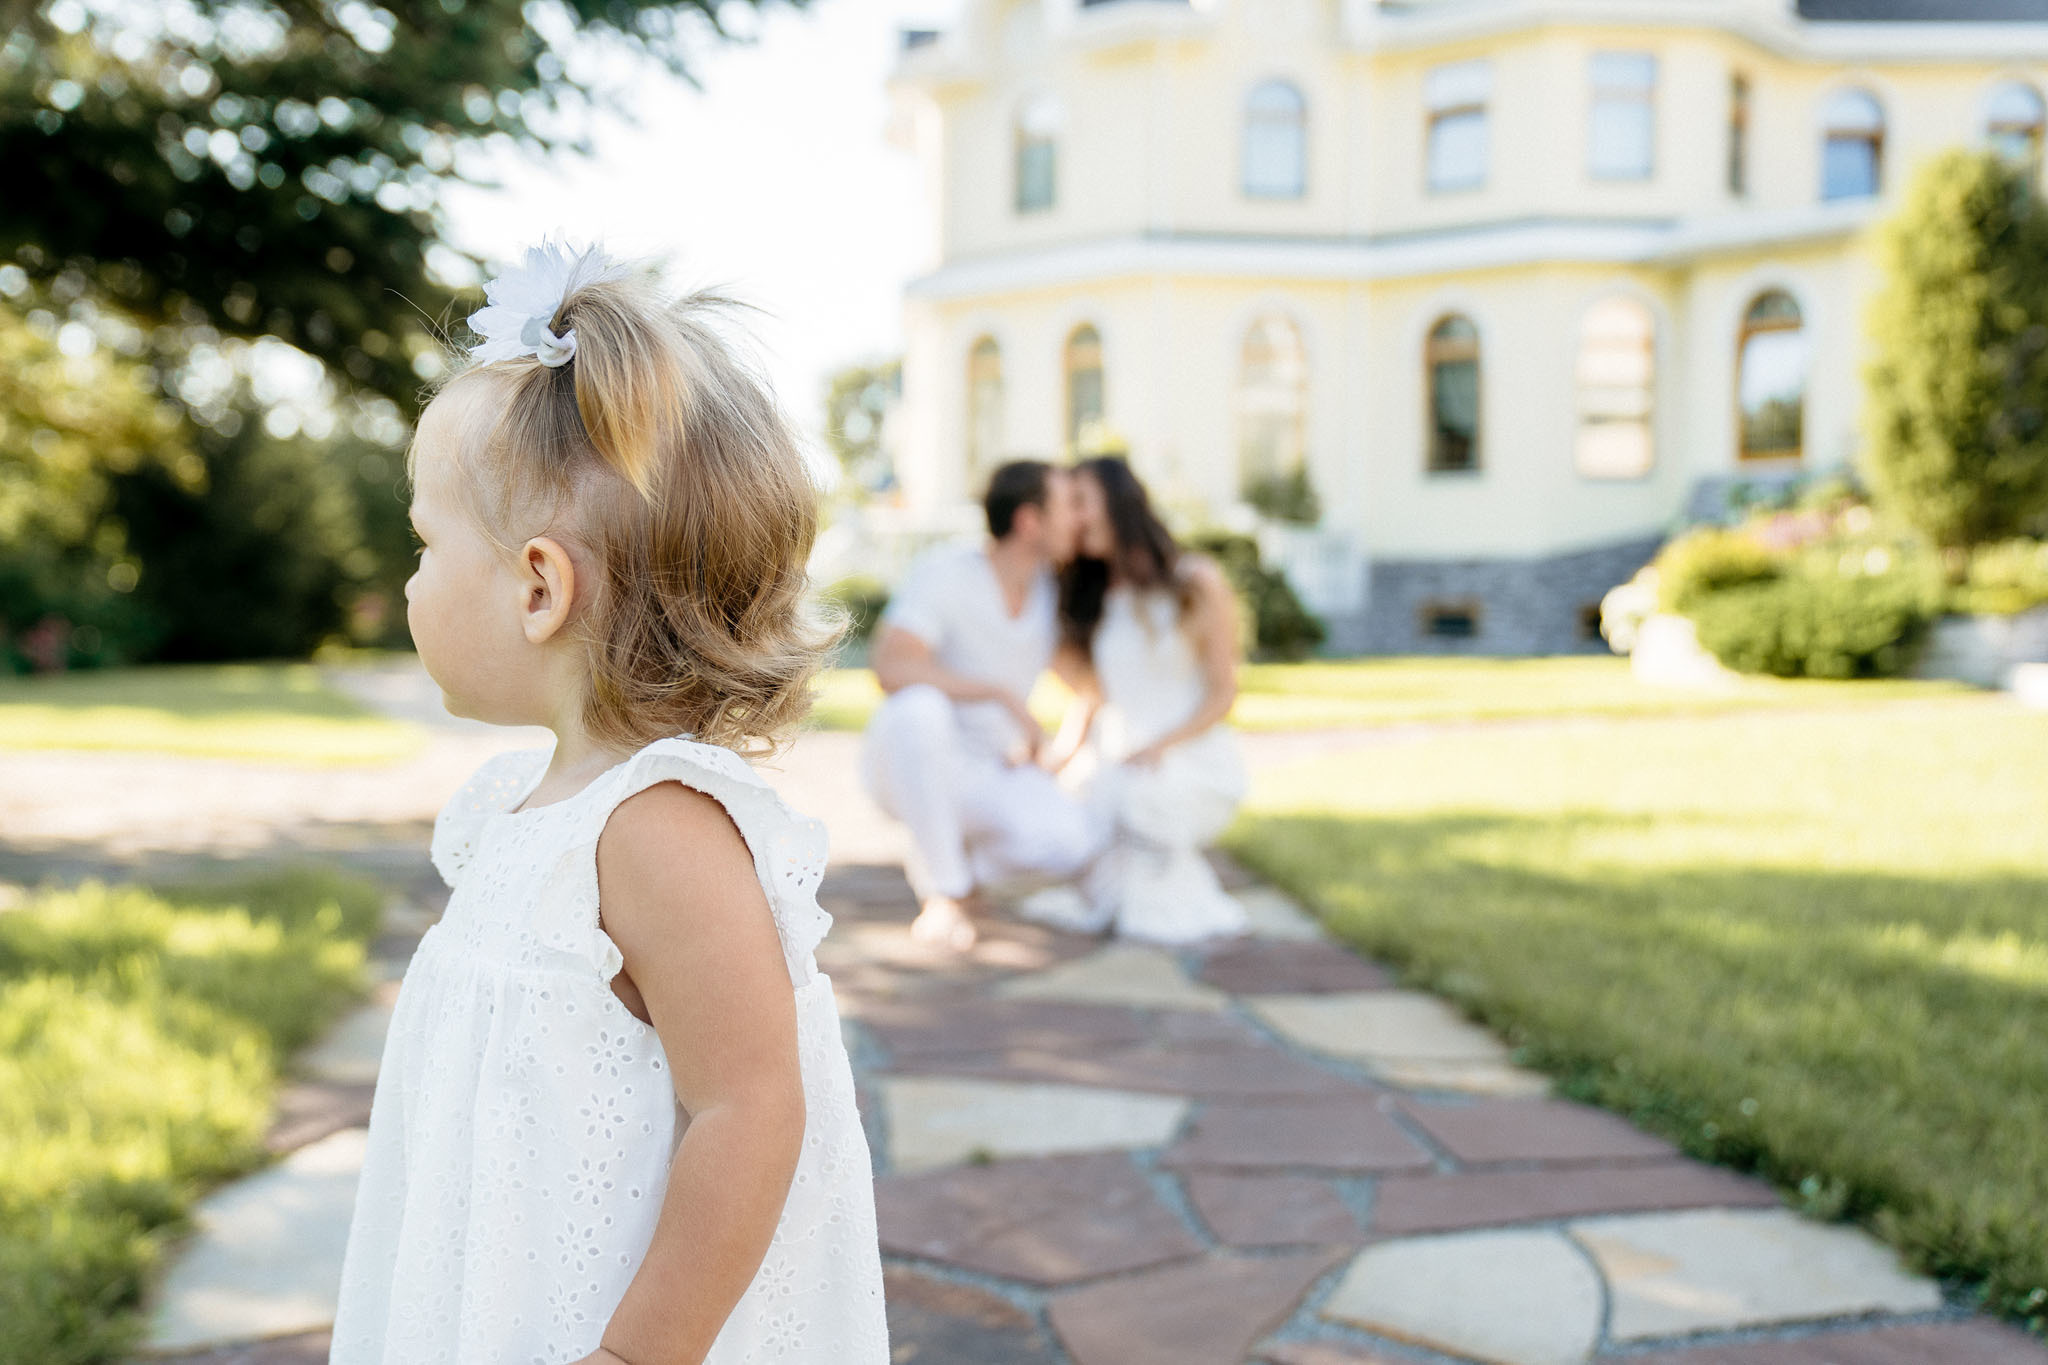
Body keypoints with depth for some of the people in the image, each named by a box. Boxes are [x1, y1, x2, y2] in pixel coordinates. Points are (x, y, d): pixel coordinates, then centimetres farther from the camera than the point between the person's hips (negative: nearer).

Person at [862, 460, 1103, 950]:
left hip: (989, 772, 4)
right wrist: (1003, 694, -31)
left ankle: (939, 860, 6)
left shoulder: (1057, 592, 0)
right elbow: (891, 667, -31)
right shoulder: (944, 571, -17)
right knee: (920, 705, -39)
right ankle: (947, 891, -21)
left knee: (1072, 844, -25)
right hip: (904, 763, -4)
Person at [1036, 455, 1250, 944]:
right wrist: (1053, 759, -10)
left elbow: (1223, 693, -6)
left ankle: (1184, 906, -10)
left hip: (1195, 764, -4)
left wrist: (1160, 746, -22)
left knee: (1144, 795, -38)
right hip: (1115, 766, 4)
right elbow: (1088, 698, 10)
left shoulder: (1197, 582, -4)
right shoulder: (1089, 598, 11)